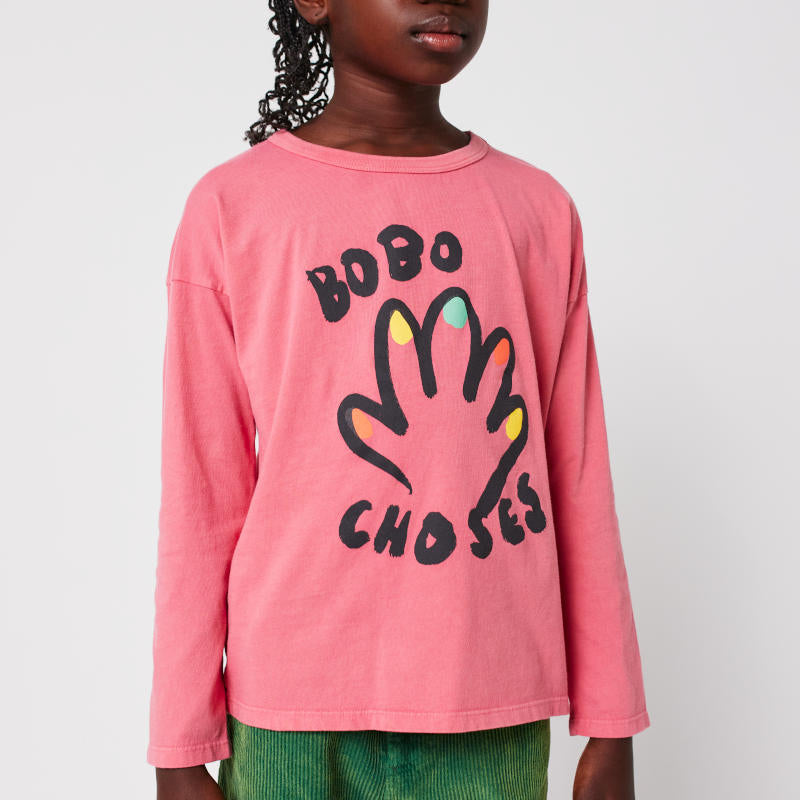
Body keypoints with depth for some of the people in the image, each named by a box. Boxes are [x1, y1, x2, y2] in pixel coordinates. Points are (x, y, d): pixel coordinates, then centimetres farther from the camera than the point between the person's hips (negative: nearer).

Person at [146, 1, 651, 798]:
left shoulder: (539, 209, 6)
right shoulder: (231, 208, -1)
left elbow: (577, 477, 6)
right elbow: (201, 494, -1)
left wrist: (610, 726, 8)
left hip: (497, 717, 2)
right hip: (293, 709, -1)